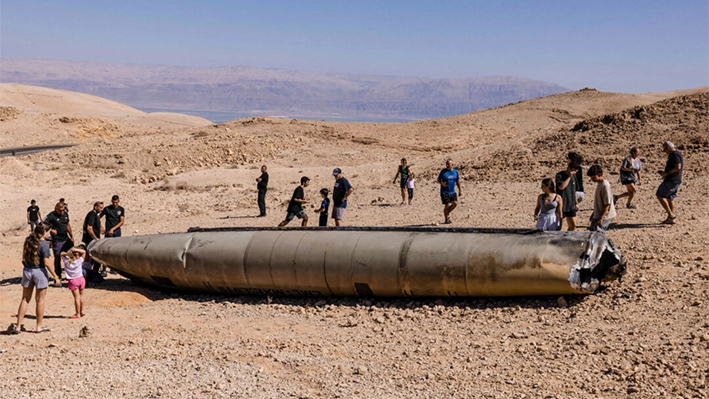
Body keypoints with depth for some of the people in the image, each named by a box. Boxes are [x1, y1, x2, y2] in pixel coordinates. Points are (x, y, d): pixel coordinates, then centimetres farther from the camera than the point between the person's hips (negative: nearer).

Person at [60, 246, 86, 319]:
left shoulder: (66, 261, -11)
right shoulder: (80, 261, -12)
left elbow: (61, 254, 5)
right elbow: (84, 252, -1)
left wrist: (67, 253, -14)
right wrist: (76, 249, -14)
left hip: (73, 281, -1)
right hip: (81, 279, 1)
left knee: (77, 297, -1)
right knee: (81, 295, 16)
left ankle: (78, 314, 3)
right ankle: (81, 311, 26)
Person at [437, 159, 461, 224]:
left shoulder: (455, 171, 6)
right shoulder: (443, 171, -6)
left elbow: (457, 181, 16)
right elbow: (438, 180, -1)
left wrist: (460, 190, 13)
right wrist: (442, 184, -22)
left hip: (452, 192, 4)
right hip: (444, 192, -4)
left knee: (455, 203, -8)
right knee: (447, 205, -5)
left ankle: (448, 212, 20)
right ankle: (446, 219, 9)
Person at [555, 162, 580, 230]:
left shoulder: (573, 176, 10)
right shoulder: (559, 175, -11)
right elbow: (561, 187, -27)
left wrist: (576, 203, 19)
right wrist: (569, 177, -23)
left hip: (571, 205, 7)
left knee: (573, 226, 7)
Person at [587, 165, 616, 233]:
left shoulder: (605, 185, -20)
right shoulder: (598, 183, 9)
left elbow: (607, 204, -21)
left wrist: (601, 218, -25)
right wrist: (593, 213, 24)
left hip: (603, 217, -10)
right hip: (597, 215, 10)